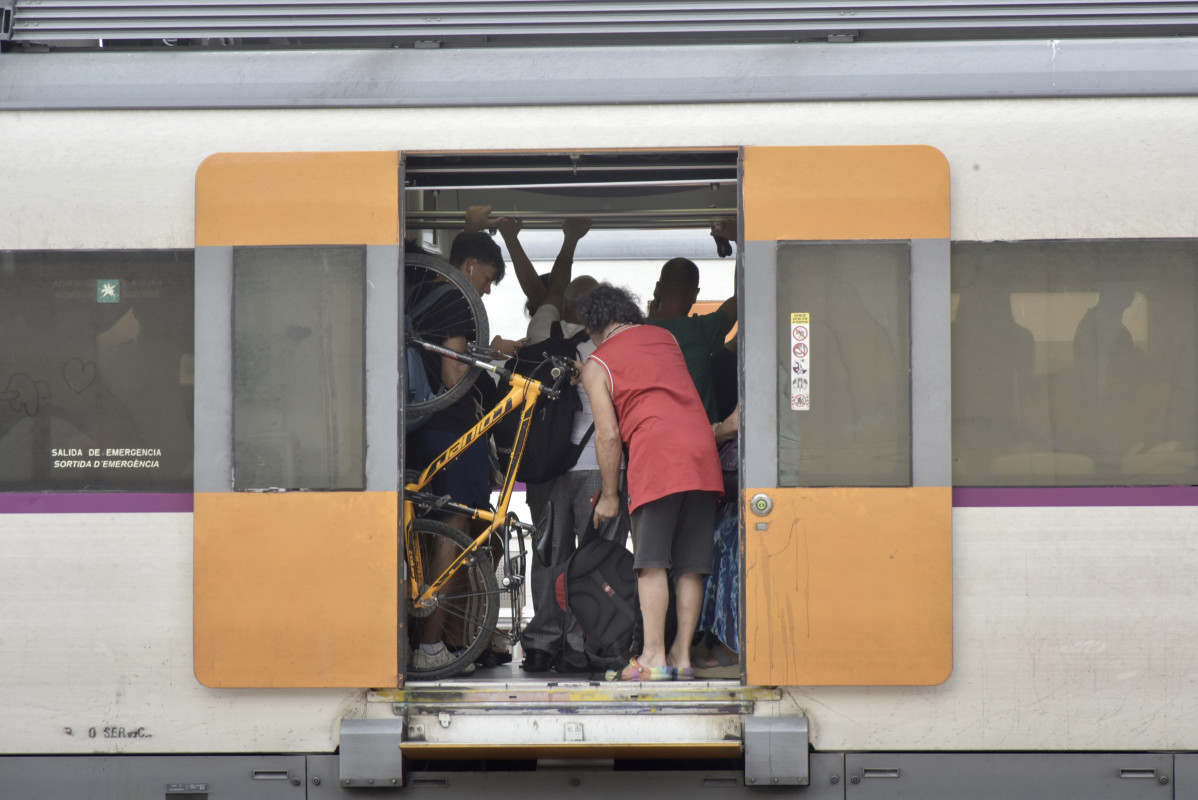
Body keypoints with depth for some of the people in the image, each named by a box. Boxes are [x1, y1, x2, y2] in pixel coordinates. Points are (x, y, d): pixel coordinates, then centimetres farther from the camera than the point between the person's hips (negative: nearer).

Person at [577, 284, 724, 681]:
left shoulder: (597, 365, 7)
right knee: (691, 565, 5)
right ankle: (682, 655, 5)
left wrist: (609, 495, 8)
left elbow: (608, 435, 0)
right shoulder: (664, 338, 23)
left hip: (656, 454, -5)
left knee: (652, 562, -6)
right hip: (703, 453, 5)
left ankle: (653, 658, -12)